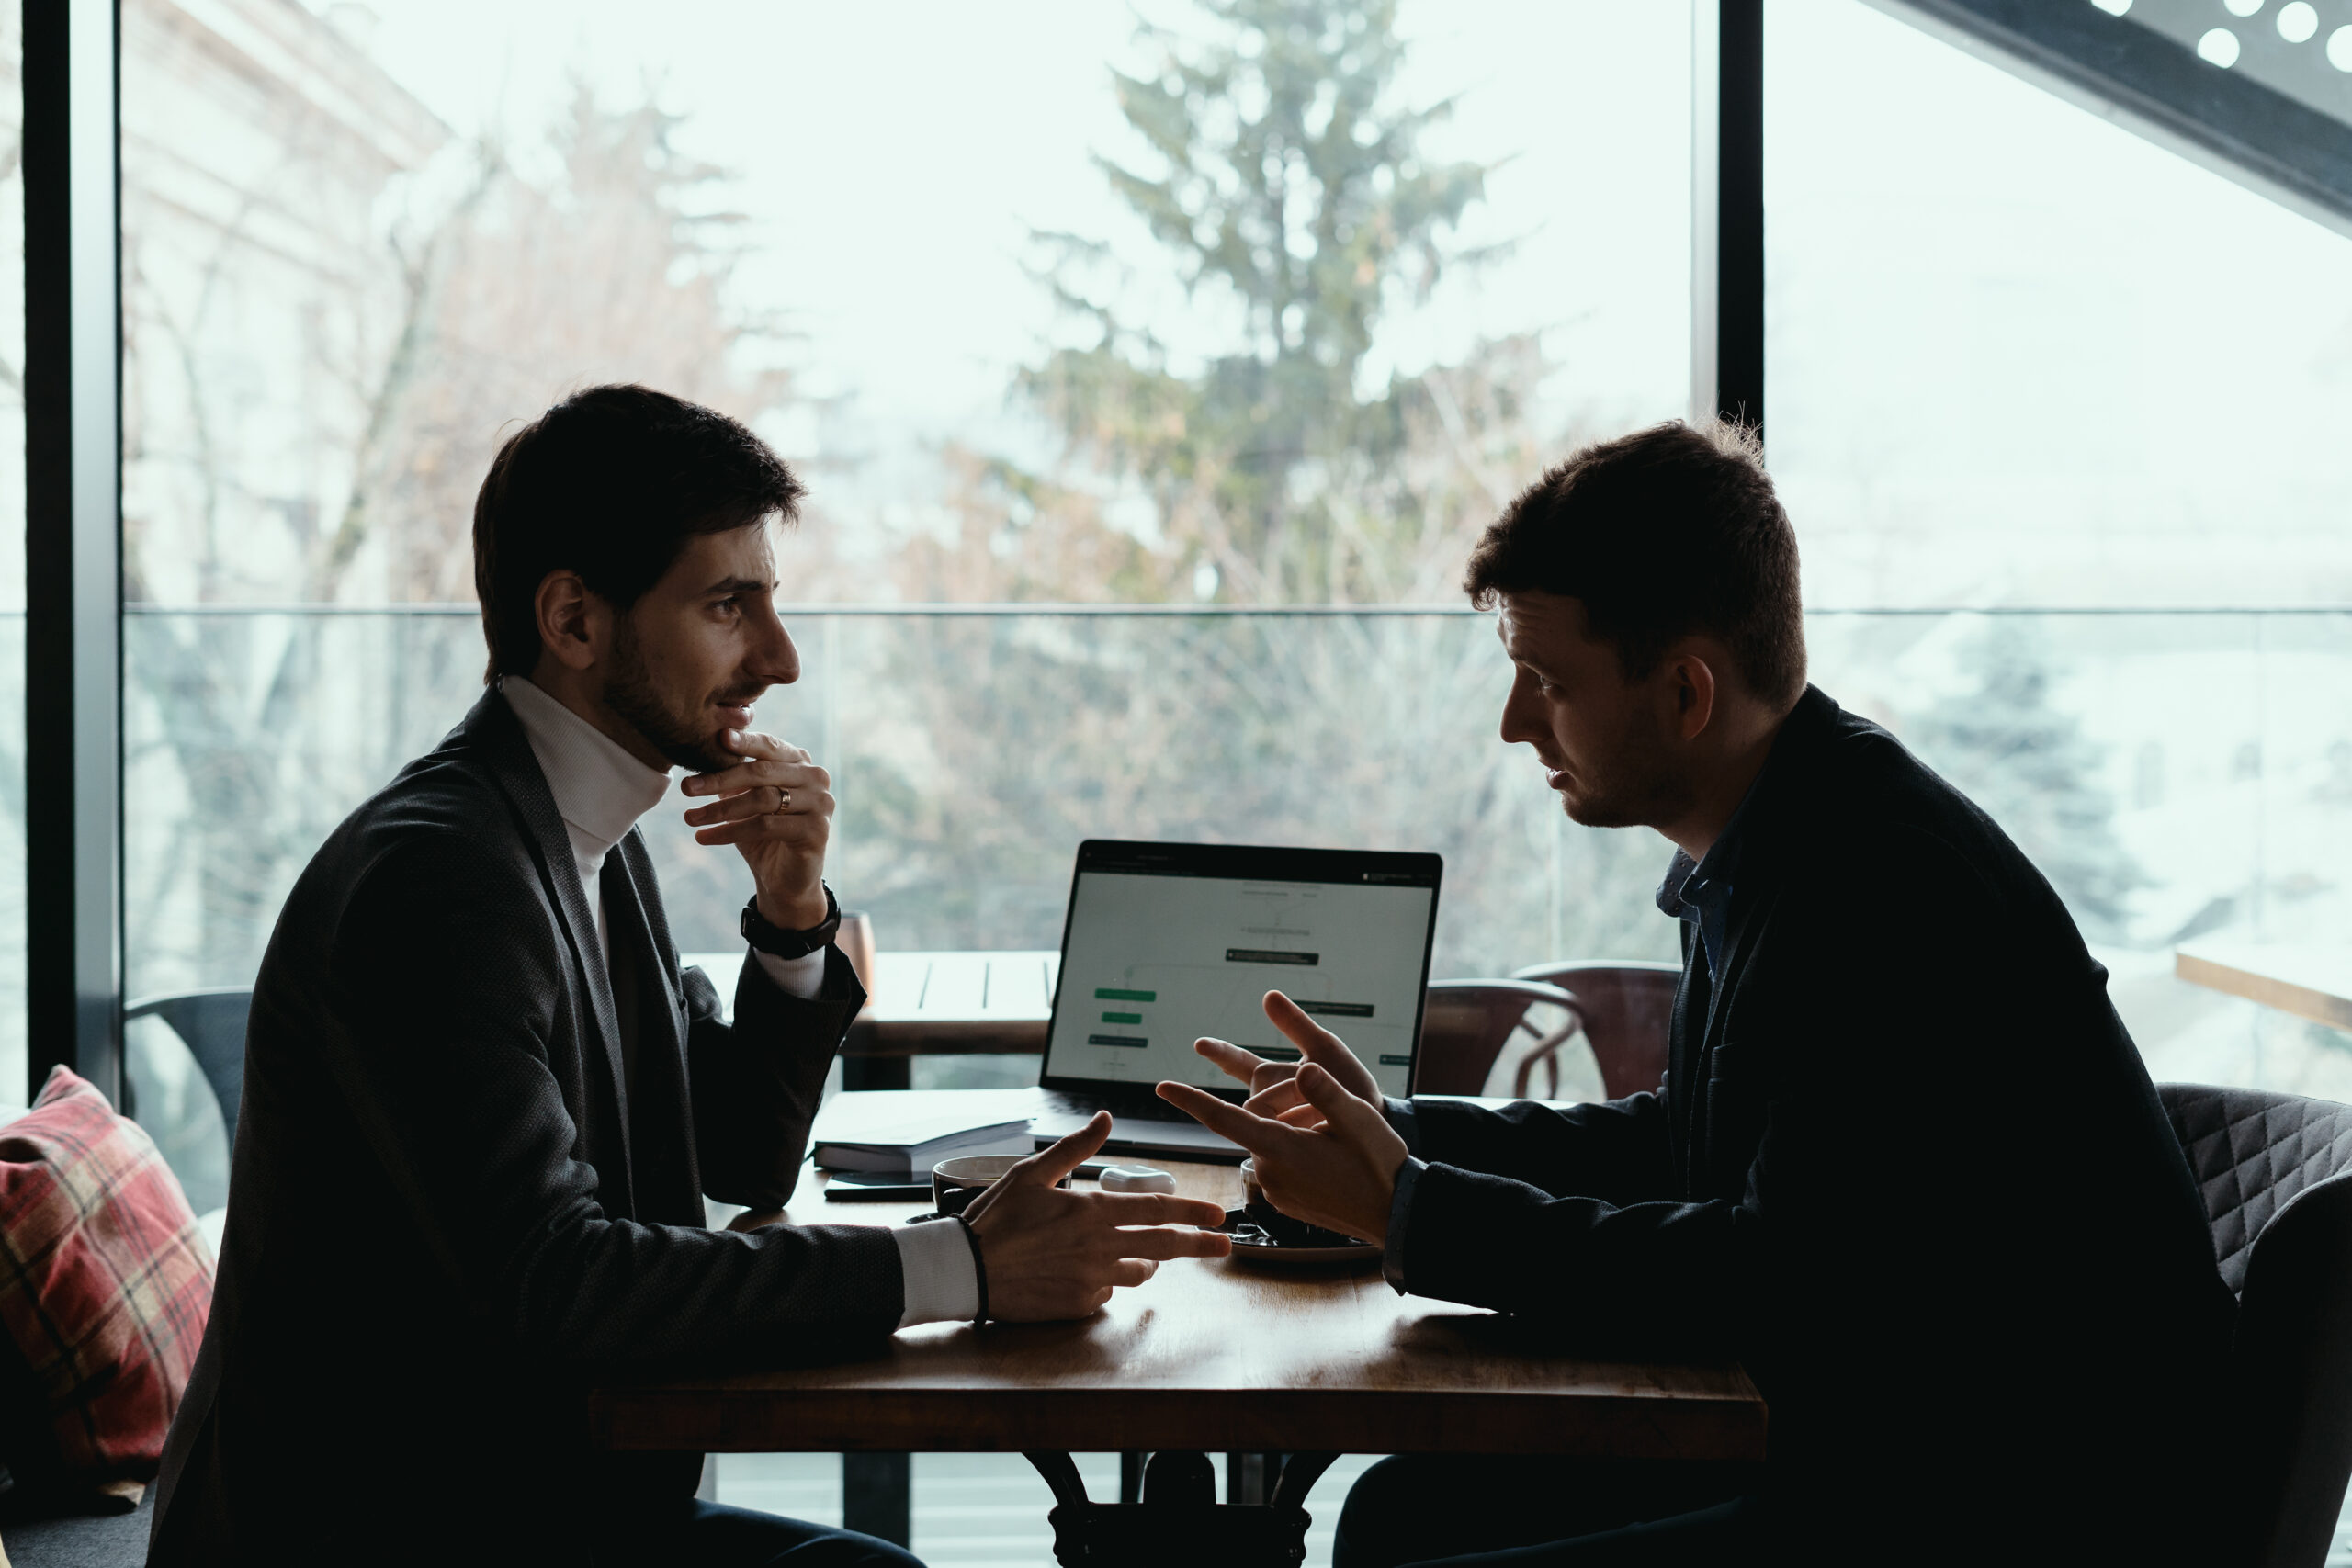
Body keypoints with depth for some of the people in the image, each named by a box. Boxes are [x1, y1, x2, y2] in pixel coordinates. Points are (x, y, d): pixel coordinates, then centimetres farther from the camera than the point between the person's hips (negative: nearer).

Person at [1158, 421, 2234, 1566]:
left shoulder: (1880, 883, -22)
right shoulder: (1771, 856, 10)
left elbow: (1786, 1286, -24)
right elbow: (1682, 1146, 23)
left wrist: (1410, 1214, -17)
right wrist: (1396, 1133, 13)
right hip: (1868, 1444, 10)